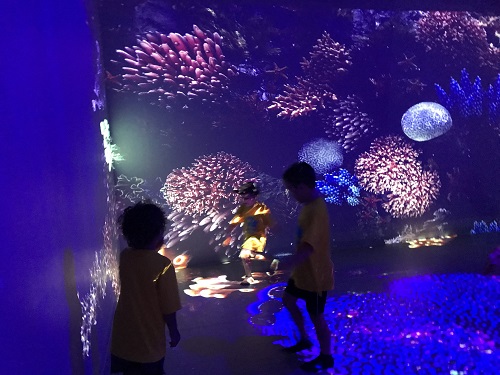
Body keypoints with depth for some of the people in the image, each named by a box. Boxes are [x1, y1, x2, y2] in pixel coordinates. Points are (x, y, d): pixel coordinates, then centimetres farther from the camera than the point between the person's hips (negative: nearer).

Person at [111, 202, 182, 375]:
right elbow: (168, 308, -18)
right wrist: (174, 331, -2)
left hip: (123, 337, 4)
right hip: (149, 340, -4)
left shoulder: (124, 257, -9)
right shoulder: (163, 265, -24)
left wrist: (153, 250, 5)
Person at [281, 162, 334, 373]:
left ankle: (325, 358, 33)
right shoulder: (309, 204, 1)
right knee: (288, 300, 25)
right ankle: (304, 340, 45)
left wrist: (292, 261, -57)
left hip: (316, 274, -10)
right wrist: (296, 262, 22)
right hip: (303, 270, 10)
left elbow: (309, 245, -44)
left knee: (316, 316, 9)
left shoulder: (317, 210, -31)